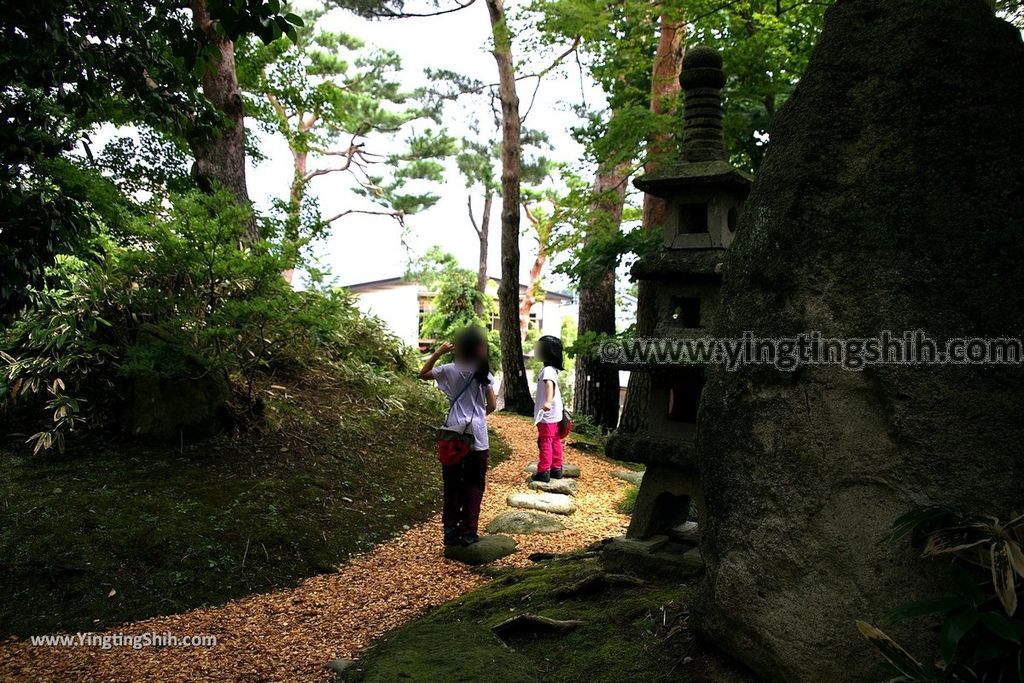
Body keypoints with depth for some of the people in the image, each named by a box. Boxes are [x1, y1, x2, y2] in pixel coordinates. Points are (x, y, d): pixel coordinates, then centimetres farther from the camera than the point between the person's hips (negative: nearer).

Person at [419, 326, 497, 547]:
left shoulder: (451, 370, -6)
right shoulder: (484, 373, -1)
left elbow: (423, 374, 7)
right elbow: (492, 405, 1)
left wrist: (438, 353, 0)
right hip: (478, 436, 1)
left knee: (452, 484, 10)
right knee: (474, 485, 9)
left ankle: (451, 531, 13)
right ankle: (468, 532, 9)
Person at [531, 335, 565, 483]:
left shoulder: (547, 370, -20)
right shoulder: (552, 369, 12)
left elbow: (549, 384, -40)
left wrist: (548, 401, -57)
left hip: (547, 414, -10)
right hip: (554, 413, 10)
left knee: (545, 443, -2)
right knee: (555, 442, 15)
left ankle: (544, 472, 3)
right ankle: (556, 469, 22)